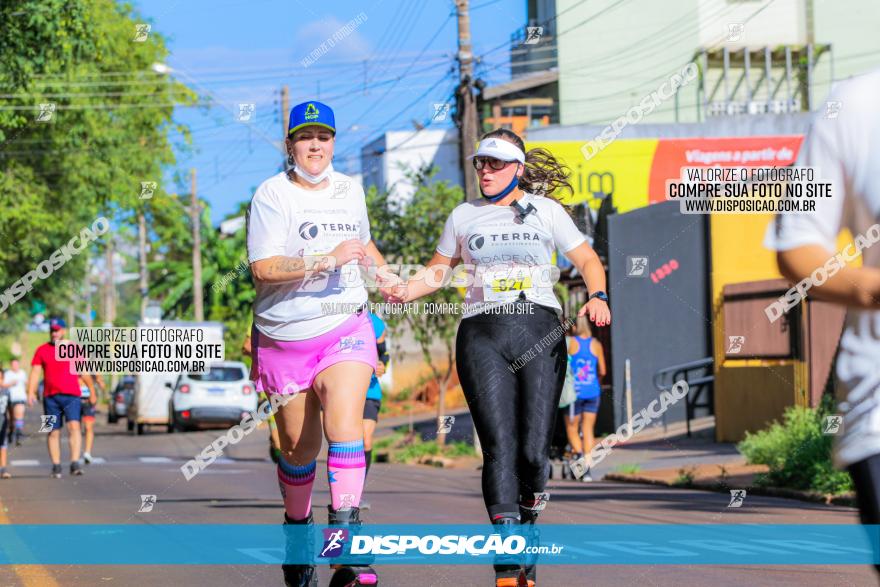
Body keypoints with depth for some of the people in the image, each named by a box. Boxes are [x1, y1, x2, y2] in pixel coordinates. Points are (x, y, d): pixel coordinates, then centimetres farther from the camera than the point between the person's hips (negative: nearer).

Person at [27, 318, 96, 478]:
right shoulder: (42, 350, 10)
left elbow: (84, 372, 13)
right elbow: (35, 372, 6)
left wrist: (92, 392, 15)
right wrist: (31, 392, -6)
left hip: (72, 396, -2)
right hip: (50, 397, 2)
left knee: (74, 426, -18)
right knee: (53, 432, 3)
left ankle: (75, 463, -23)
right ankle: (56, 466, 8)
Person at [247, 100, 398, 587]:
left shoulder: (350, 190, 11)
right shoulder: (272, 195, -7)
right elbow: (263, 269, -19)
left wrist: (388, 278, 26)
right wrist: (328, 260, -25)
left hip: (344, 329, 2)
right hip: (284, 338, -2)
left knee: (344, 428, -20)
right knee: (299, 449, 7)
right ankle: (297, 529, 34)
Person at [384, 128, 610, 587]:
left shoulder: (546, 210, 13)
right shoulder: (464, 216, 18)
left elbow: (587, 260, 15)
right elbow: (439, 270, 24)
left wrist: (597, 297, -5)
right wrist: (405, 291, 5)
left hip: (540, 331, 0)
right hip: (482, 336, 0)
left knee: (533, 450, -10)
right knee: (499, 448, -13)